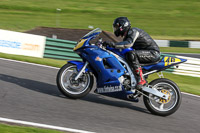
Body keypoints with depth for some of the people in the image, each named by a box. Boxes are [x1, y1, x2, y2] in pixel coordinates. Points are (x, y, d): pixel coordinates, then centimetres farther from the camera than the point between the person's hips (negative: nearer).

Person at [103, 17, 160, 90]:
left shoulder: (133, 31, -14)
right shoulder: (127, 35, 17)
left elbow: (129, 43, -33)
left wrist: (114, 44, -38)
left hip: (153, 53, -10)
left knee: (131, 54, -31)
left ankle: (141, 80, -33)